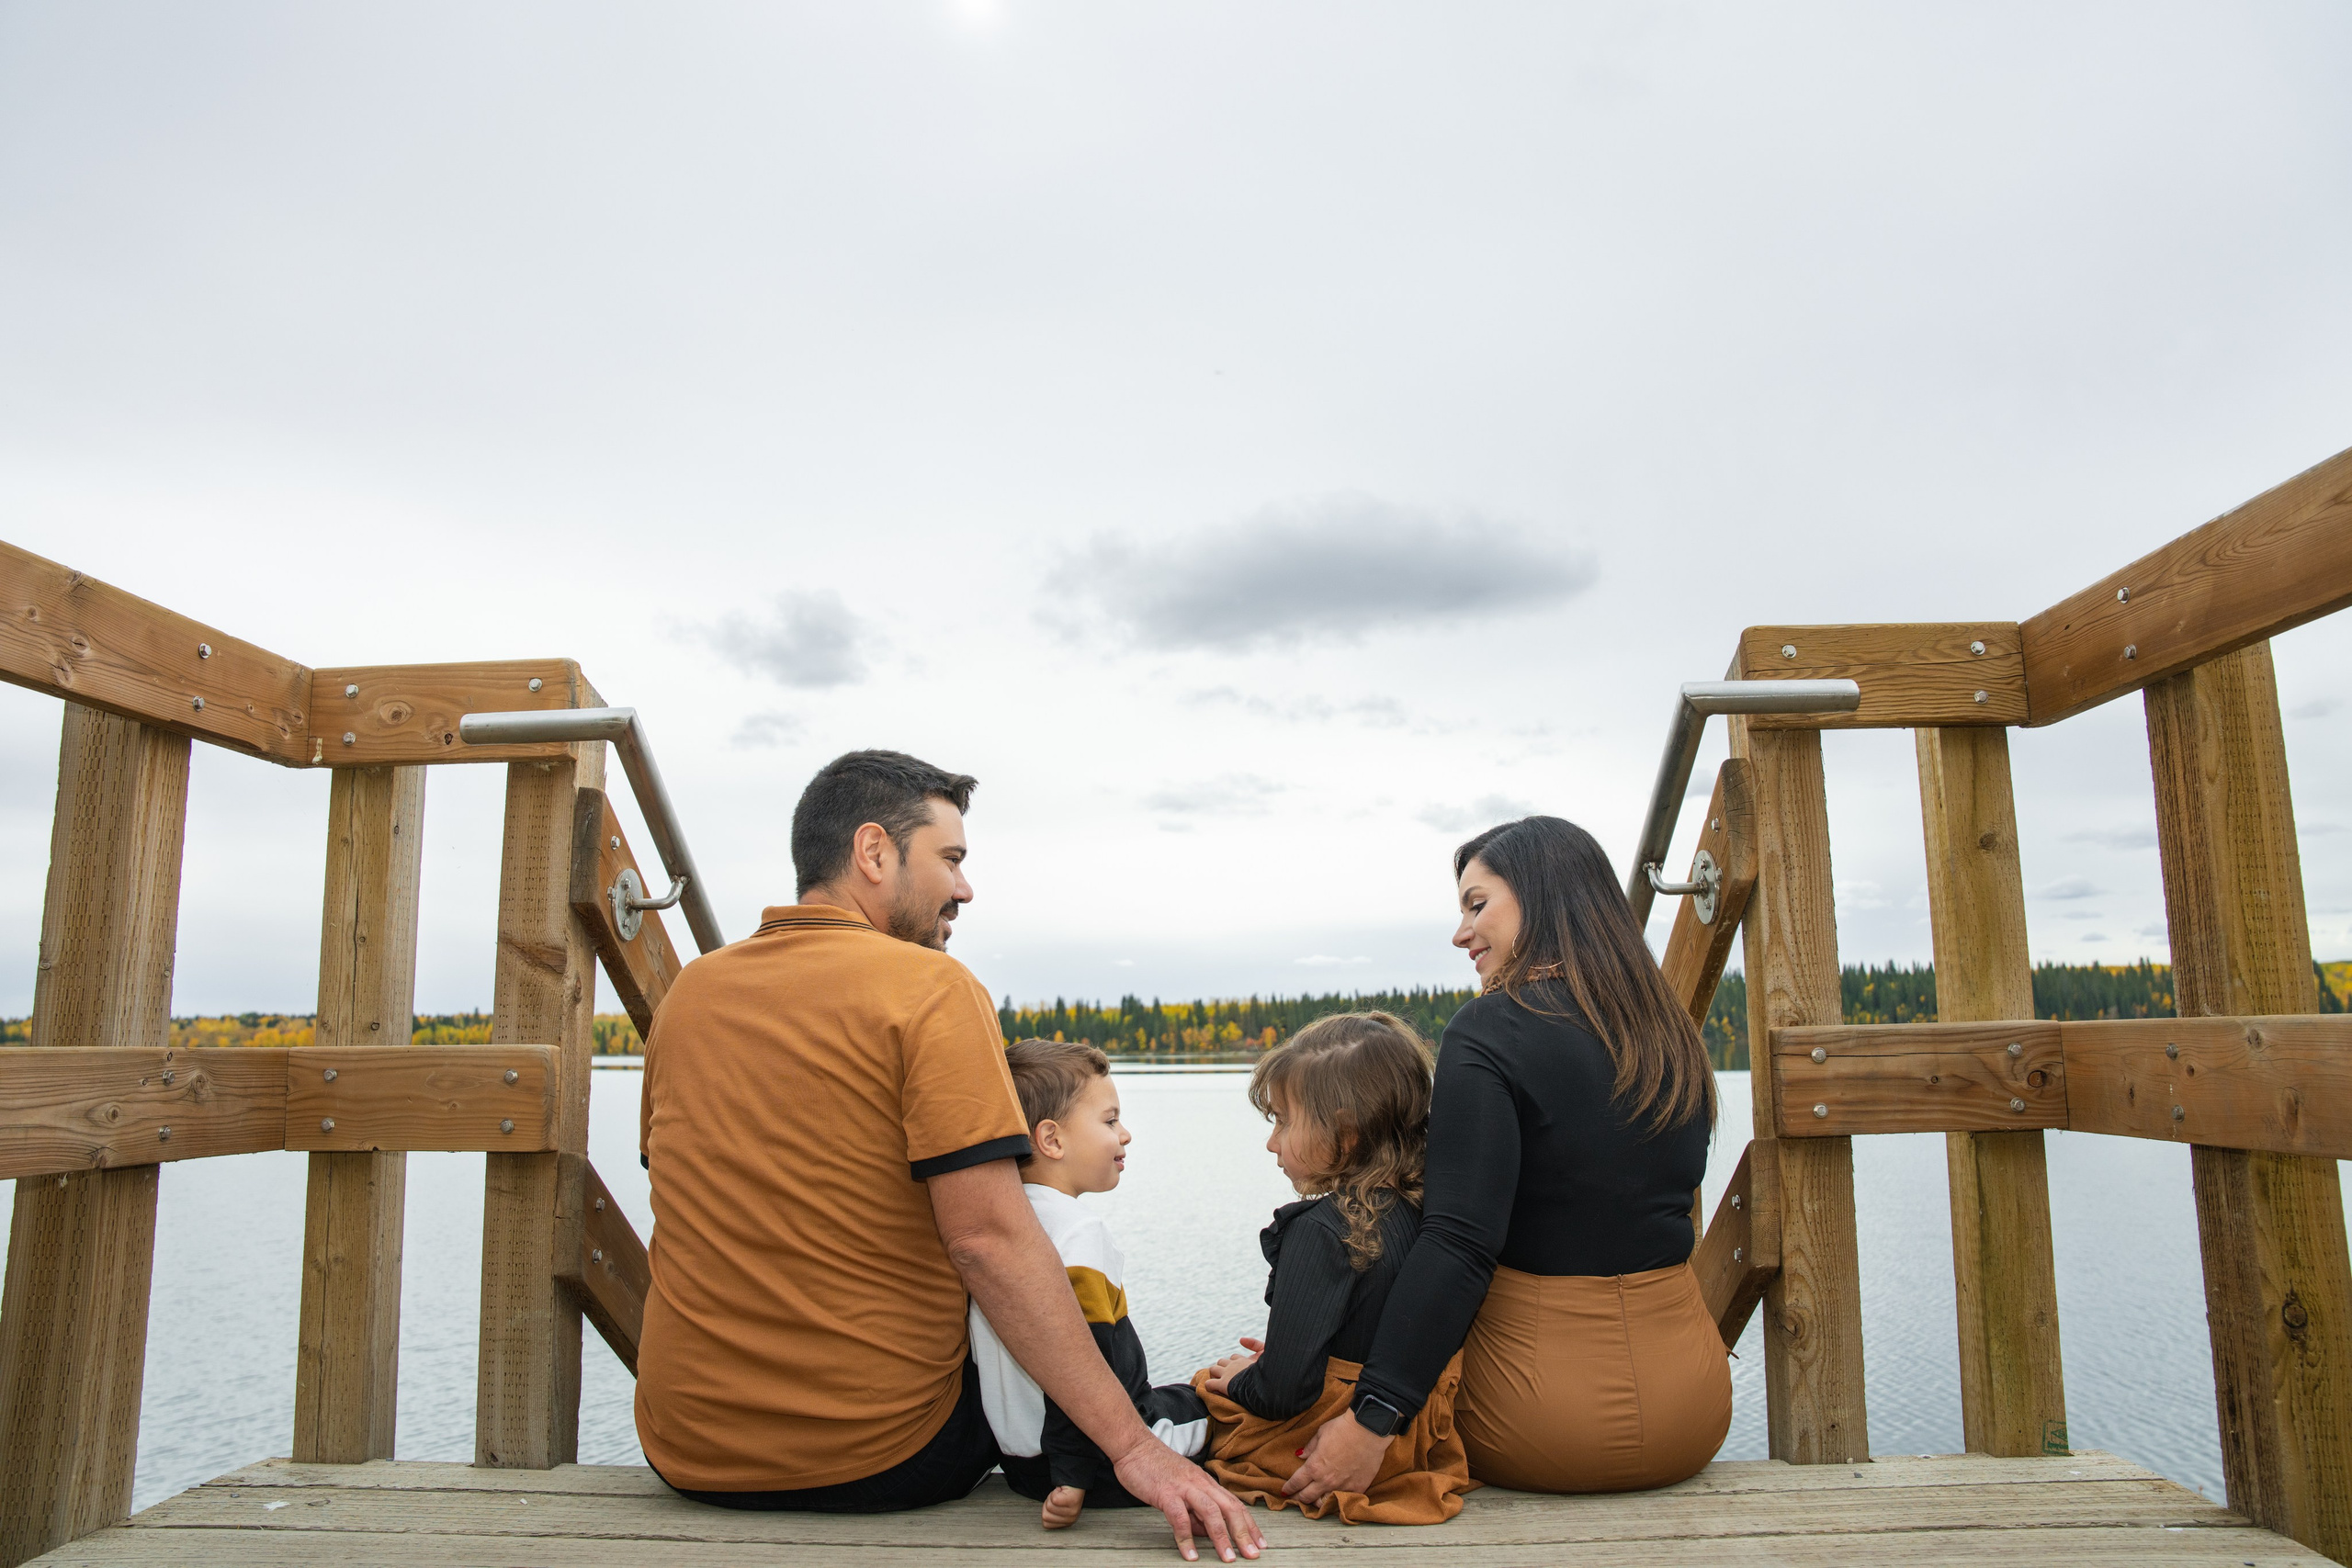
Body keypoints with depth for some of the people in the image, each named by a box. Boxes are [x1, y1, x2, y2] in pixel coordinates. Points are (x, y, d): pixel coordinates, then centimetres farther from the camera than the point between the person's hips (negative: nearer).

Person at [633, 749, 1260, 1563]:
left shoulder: (687, 992, 3)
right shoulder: (932, 987, -16)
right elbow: (990, 1238, -23)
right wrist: (1133, 1446, -22)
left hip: (687, 1454, 5)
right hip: (879, 1457, -5)